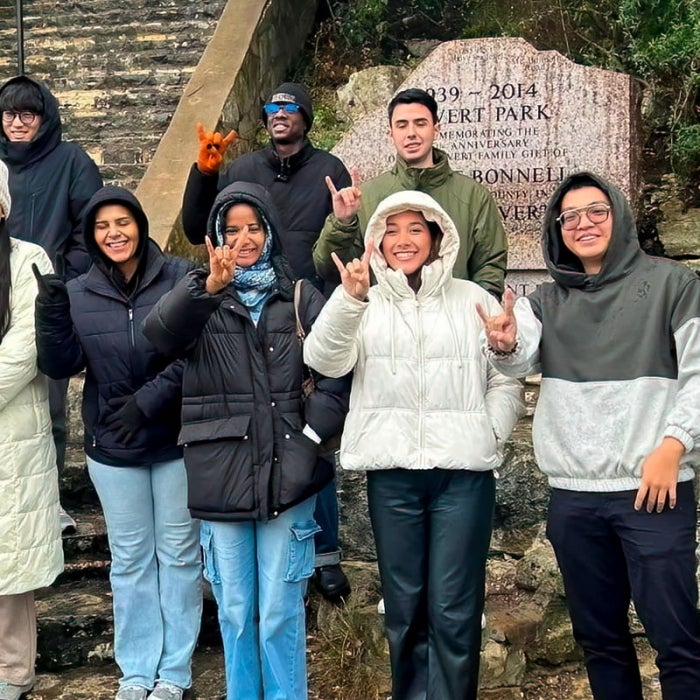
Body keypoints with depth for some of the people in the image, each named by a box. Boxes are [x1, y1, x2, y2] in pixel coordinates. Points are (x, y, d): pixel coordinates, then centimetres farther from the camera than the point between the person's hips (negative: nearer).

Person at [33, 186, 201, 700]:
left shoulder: (180, 278, -9)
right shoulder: (78, 294, 1)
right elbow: (60, 367, -3)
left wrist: (147, 400, -19)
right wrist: (51, 314, -18)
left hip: (175, 440, -2)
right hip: (112, 446, 3)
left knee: (178, 552, 9)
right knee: (130, 558, 13)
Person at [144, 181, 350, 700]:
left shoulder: (300, 298, 5)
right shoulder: (199, 297, 5)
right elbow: (161, 336, -17)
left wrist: (310, 432, -10)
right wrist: (210, 286, -32)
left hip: (286, 475, -1)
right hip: (220, 476, 1)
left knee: (280, 611, 5)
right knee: (235, 610, 12)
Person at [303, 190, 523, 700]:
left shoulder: (472, 300, 8)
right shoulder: (365, 304, 8)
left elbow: (506, 381, 8)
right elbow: (324, 360, -9)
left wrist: (490, 437, -5)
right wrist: (350, 298, -23)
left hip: (463, 470, -1)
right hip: (392, 471, 1)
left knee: (455, 610, -1)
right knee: (404, 607, 9)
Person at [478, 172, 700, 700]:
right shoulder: (547, 301, 12)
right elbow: (521, 360, -6)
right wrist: (505, 345, -30)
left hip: (654, 486, -4)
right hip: (572, 494, 4)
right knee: (599, 635, 15)